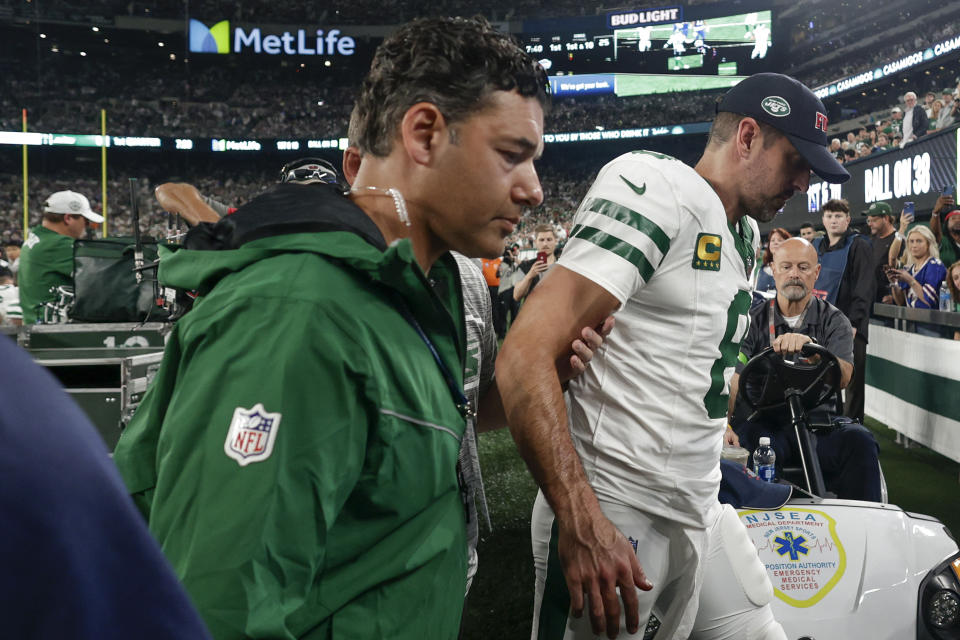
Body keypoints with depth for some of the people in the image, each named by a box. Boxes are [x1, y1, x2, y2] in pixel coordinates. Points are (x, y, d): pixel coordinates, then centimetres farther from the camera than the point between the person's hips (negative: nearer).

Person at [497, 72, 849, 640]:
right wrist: (583, 524, -29)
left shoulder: (748, 236, 16)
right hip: (612, 518, -9)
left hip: (701, 511, 9)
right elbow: (526, 356, -25)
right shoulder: (660, 187, -14)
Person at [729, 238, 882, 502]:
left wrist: (809, 345, -30)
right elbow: (734, 380, -3)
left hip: (818, 420, 1)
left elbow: (842, 378, -9)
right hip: (763, 422, -1)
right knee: (757, 443, -34)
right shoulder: (754, 320, 9)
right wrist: (724, 424, -22)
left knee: (859, 440, -27)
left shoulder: (834, 321, 10)